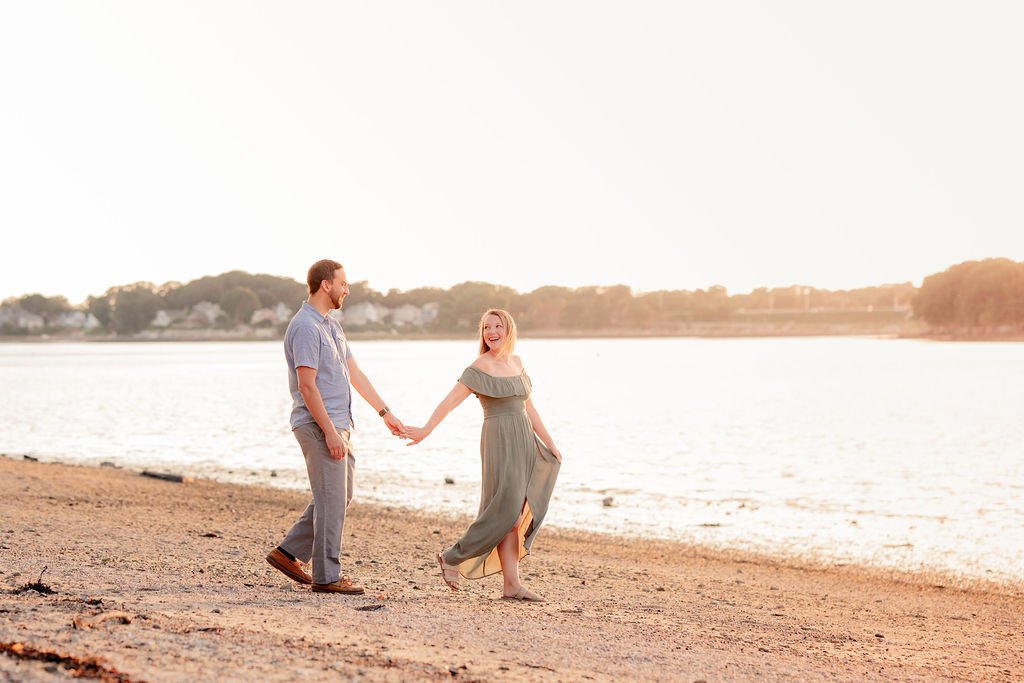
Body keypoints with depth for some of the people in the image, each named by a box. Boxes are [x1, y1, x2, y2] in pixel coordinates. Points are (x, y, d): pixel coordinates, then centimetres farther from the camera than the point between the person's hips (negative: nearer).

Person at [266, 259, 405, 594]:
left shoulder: (331, 325, 16)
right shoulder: (306, 327, -15)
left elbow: (355, 373, 19)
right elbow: (306, 385, -20)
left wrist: (385, 412, 16)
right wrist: (330, 432, -21)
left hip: (338, 426, 10)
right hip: (320, 426, -10)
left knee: (339, 497, 15)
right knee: (331, 500, -5)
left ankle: (288, 552, 21)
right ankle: (327, 576, 3)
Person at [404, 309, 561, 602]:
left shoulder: (516, 363, 14)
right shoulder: (480, 368, -7)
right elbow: (450, 401, -16)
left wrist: (550, 444, 19)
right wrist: (425, 430, -28)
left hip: (525, 443, 7)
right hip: (500, 442, -7)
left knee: (518, 515, 3)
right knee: (505, 511, -12)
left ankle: (511, 584, 3)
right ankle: (454, 558, 1)